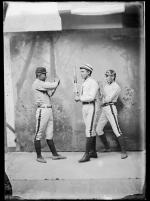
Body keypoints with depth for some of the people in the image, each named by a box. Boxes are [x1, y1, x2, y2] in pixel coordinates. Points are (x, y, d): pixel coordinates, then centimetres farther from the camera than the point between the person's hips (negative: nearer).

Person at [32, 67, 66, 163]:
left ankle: (55, 154, 17)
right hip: (42, 111, -10)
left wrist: (56, 85, 12)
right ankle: (39, 156, 5)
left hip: (49, 110, 10)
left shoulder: (43, 84, 18)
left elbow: (50, 94, 22)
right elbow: (52, 85, -17)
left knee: (50, 134, 12)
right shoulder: (37, 83, -12)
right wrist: (57, 81, 4)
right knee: (39, 134, -1)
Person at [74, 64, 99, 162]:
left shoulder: (93, 82, -11)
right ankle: (93, 152, 18)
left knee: (89, 130, -13)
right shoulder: (84, 83, 17)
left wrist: (79, 98, -15)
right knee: (91, 129, 12)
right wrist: (78, 96, -2)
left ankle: (87, 154, -15)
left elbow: (91, 97, -21)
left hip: (91, 106, -9)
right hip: (84, 107, 9)